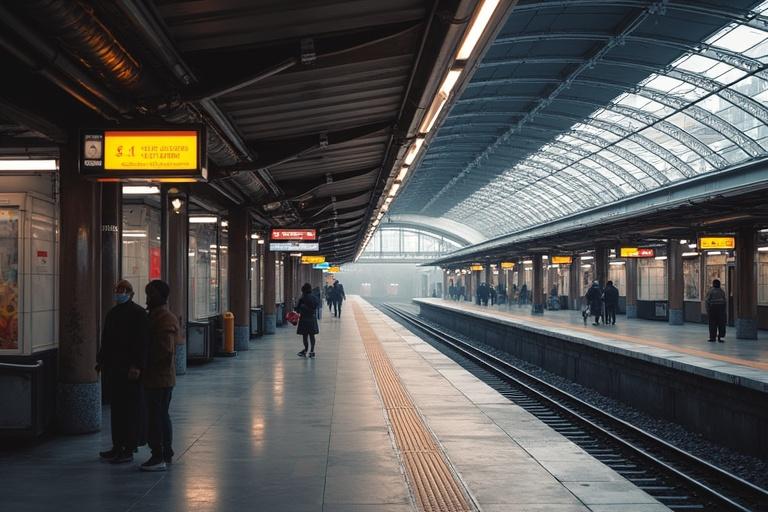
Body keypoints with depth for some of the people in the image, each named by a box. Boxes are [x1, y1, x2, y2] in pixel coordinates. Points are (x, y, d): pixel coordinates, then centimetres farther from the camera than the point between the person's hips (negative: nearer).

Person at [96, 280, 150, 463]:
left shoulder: (138, 313, -9)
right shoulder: (112, 313, 17)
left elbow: (142, 343, -16)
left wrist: (137, 366, -22)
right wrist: (101, 360, 19)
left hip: (129, 370, -8)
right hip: (112, 368, 8)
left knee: (130, 409, -3)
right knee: (116, 407, 12)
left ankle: (129, 450, 1)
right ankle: (117, 446, 20)